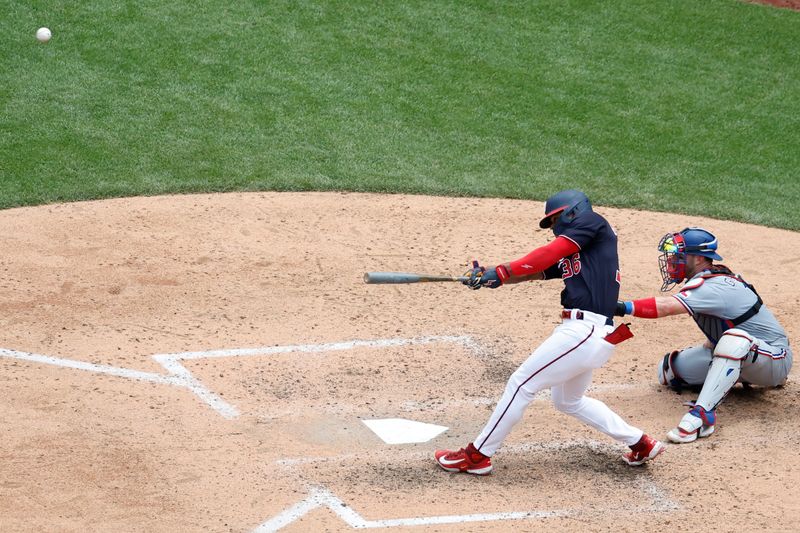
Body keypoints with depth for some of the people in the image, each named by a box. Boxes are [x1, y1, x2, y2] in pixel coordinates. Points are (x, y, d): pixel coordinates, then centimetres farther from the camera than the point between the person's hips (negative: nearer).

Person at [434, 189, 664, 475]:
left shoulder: (592, 222, -1)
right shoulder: (567, 257, 23)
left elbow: (549, 253, -13)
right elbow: (532, 271, 12)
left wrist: (501, 272, -14)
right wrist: (488, 276, -3)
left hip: (585, 331, -10)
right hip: (589, 333, 10)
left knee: (521, 383, -5)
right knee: (568, 401, 26)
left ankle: (477, 455, 2)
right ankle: (641, 444, 30)